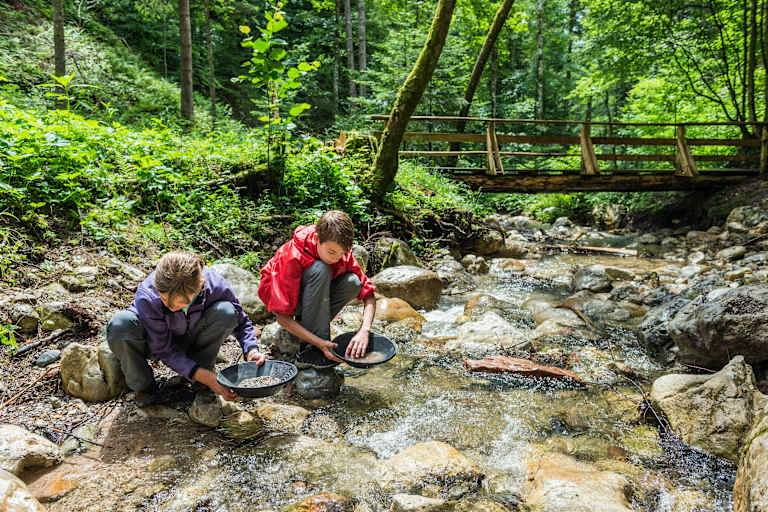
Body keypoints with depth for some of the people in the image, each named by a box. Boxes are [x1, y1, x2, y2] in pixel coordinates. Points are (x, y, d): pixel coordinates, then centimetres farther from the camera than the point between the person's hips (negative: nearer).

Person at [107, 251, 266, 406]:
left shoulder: (216, 287, -29)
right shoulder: (147, 297, -34)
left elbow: (240, 322, -10)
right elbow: (164, 351, -25)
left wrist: (251, 350, -30)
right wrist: (205, 376, -35)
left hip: (190, 342, 2)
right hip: (156, 341, -1)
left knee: (226, 311, -28)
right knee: (120, 323, -34)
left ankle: (201, 388, -11)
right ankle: (144, 387, -9)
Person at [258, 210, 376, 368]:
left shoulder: (340, 250, -19)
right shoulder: (292, 257, -34)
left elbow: (369, 295, -15)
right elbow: (283, 318, -32)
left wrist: (364, 330, -33)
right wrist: (320, 343, -41)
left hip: (311, 294, 5)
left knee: (352, 283, -24)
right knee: (320, 270, -36)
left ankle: (306, 323, -7)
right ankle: (310, 350, -31)